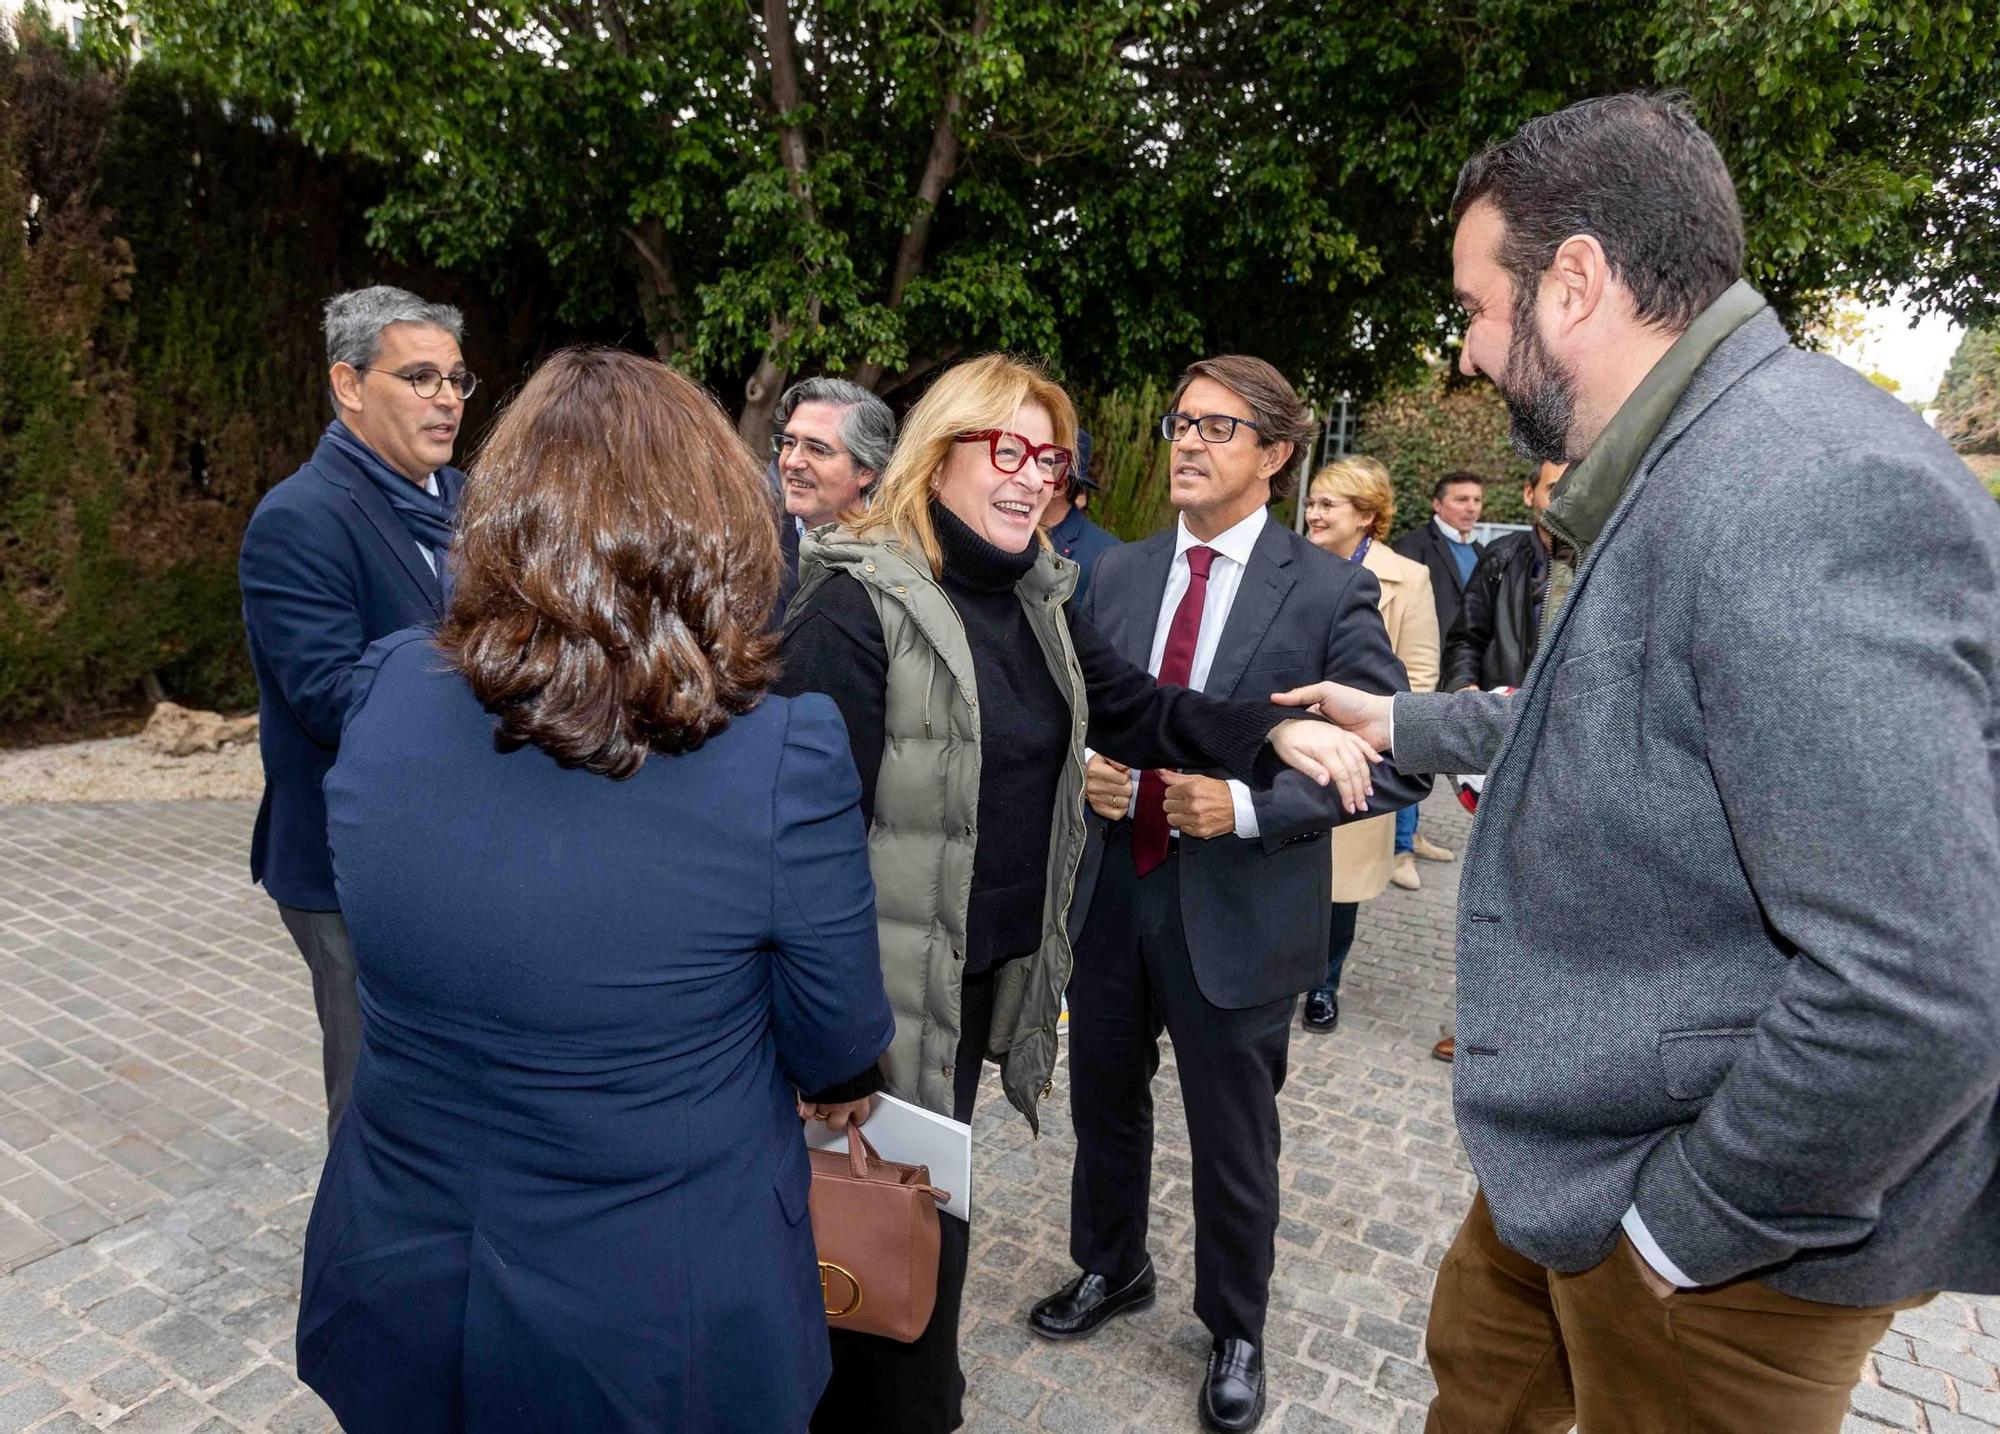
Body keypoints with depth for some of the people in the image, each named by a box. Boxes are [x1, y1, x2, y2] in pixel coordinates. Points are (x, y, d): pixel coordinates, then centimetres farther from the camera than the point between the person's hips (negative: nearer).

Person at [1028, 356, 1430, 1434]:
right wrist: (1086, 766, -9)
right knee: (1104, 1104, 22)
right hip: (1112, 892, 5)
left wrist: (1251, 806, -22)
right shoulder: (1120, 574, 4)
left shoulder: (1329, 593, -11)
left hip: (1237, 912, -4)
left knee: (1233, 1146, 14)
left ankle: (1234, 1334, 41)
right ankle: (1111, 1270, 51)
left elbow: (1397, 760, -12)